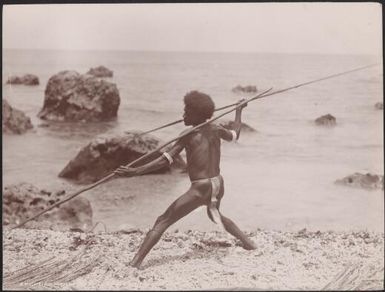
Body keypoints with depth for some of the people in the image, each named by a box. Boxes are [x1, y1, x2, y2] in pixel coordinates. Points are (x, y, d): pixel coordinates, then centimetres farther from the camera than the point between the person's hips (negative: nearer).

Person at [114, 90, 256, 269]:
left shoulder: (188, 135, -12)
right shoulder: (216, 130, 4)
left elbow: (165, 160, -19)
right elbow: (235, 135, 27)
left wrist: (134, 172, -22)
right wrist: (238, 112, 40)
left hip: (200, 189, -7)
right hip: (218, 185, 7)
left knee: (162, 222, -5)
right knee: (215, 214, 39)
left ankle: (135, 263, -14)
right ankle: (248, 242, 43)